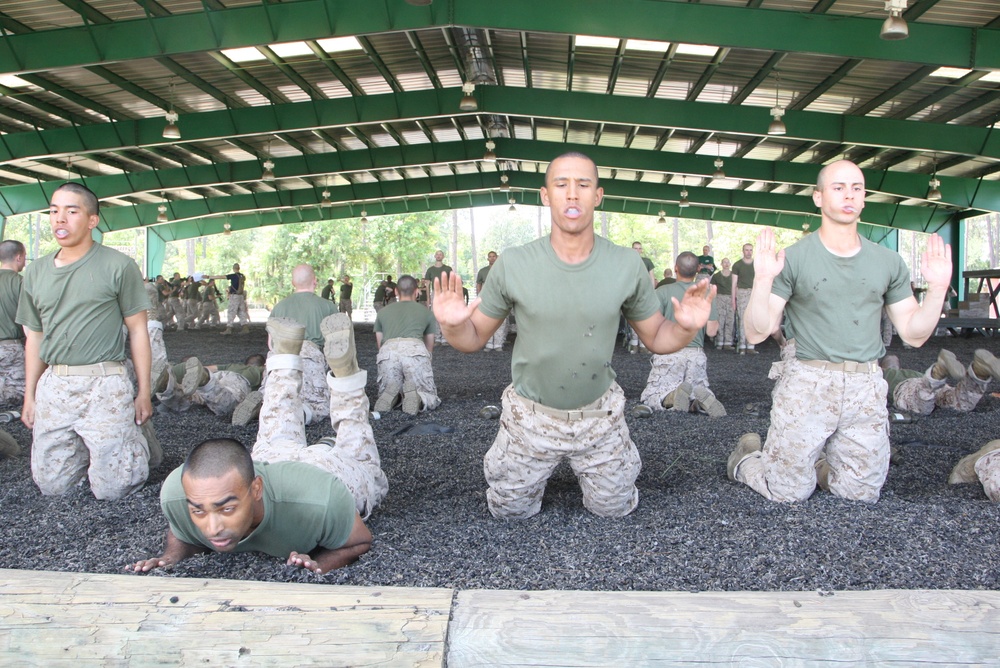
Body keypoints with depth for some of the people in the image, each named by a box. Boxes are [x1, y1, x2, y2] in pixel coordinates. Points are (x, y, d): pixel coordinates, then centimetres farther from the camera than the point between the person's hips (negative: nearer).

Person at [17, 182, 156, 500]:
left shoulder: (118, 266, -3)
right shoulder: (37, 271, 11)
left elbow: (137, 330, -2)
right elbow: (34, 336, 17)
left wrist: (144, 392, -4)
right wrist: (29, 395, 14)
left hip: (104, 386, -5)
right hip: (52, 387, 5)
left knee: (111, 488, -2)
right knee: (50, 484, 10)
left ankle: (138, 441, 25)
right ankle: (89, 449, 36)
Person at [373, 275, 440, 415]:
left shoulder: (383, 312, 32)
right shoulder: (425, 312, 29)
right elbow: (430, 347, 39)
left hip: (388, 352, 1)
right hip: (415, 350, -1)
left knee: (384, 397, 23)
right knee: (431, 400, 14)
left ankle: (391, 394, -13)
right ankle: (415, 393, -19)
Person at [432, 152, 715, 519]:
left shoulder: (628, 265, -13)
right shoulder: (513, 265, -17)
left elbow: (656, 338, -3)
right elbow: (474, 338, -9)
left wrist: (685, 327, -25)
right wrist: (452, 324, -32)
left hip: (599, 416, 1)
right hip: (530, 416, -1)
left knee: (615, 509, 18)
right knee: (509, 512, 16)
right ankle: (540, 470, 48)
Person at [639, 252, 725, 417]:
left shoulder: (662, 292, -8)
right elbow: (711, 331, 2)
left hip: (668, 354, -3)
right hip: (696, 354, 3)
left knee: (649, 397, 8)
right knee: (700, 392, 22)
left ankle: (673, 396, -24)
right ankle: (700, 400, -15)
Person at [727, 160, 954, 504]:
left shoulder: (888, 262, 8)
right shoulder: (793, 258, -5)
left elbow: (914, 334, 10)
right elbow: (756, 333, -9)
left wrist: (938, 288, -3)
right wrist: (763, 280, -23)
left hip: (867, 387, 4)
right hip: (807, 383, -4)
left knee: (862, 494, 12)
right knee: (789, 492, 4)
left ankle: (815, 465, 40)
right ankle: (747, 457, 33)